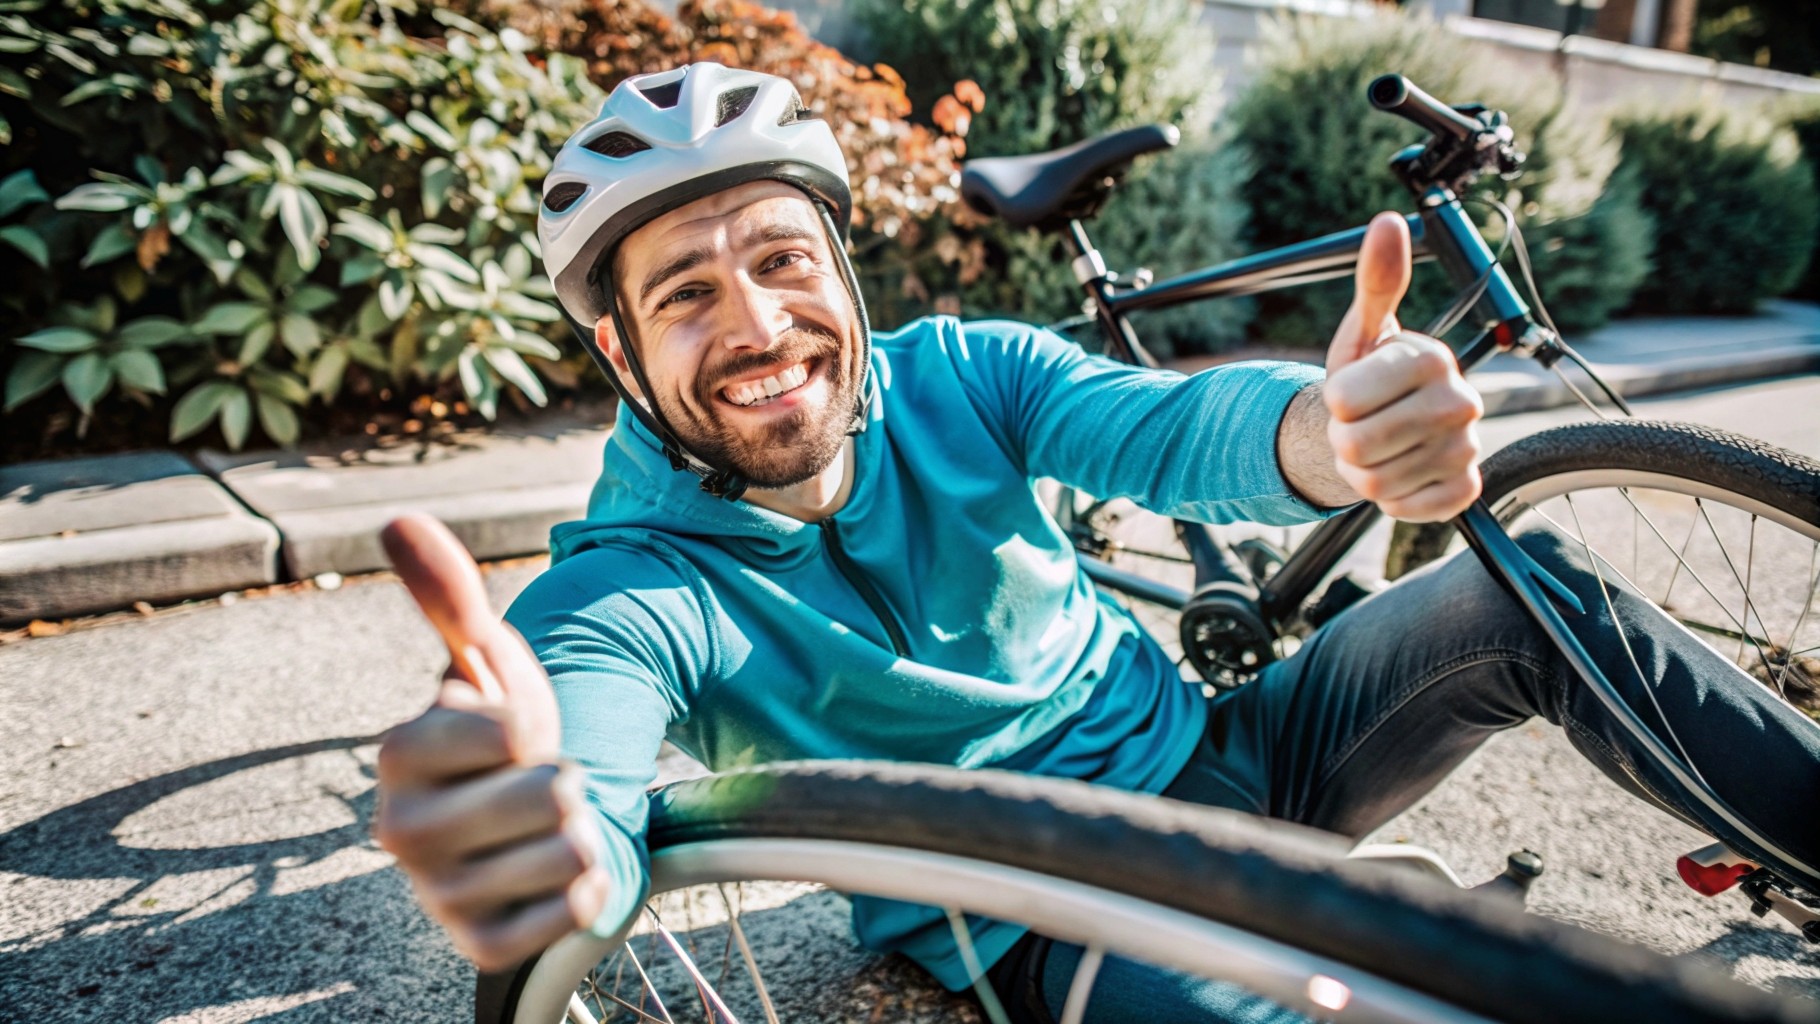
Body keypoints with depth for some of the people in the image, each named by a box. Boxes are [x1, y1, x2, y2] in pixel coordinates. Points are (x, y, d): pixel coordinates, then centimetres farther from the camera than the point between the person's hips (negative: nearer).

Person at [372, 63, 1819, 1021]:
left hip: (1208, 760, 5)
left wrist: (1330, 428, -48)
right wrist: (504, 852, -62)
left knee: (1534, 597, -7)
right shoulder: (636, 585, -18)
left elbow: (1165, 424, -25)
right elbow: (584, 777, -37)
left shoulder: (956, 372, -8)